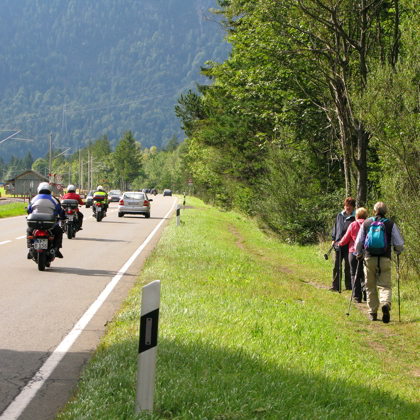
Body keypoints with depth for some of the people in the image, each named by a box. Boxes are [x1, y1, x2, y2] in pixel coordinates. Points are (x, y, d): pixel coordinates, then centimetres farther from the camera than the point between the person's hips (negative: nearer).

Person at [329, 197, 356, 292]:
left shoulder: (355, 217, -2)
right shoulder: (339, 216, 13)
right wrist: (333, 239, 13)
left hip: (349, 246, -4)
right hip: (338, 245, 4)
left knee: (348, 267, 2)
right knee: (336, 266, 5)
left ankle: (349, 286, 11)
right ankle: (335, 286, 10)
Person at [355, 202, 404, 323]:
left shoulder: (366, 223, 5)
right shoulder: (391, 224, 2)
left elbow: (358, 242, 9)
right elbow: (399, 243, 3)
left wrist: (359, 253, 27)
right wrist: (398, 251, 25)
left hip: (369, 258, 1)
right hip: (385, 259, -1)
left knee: (370, 287, 11)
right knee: (385, 285, 0)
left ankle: (373, 313, 13)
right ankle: (386, 304, -28)